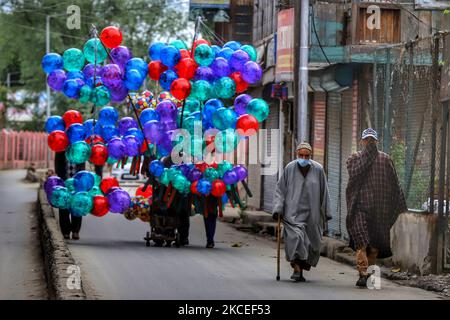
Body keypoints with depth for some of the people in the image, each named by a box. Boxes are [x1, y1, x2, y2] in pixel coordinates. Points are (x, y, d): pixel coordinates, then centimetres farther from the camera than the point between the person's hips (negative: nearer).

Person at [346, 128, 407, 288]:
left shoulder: (385, 159, 11)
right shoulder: (354, 158, 9)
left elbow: (394, 184, 9)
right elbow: (354, 173, -11)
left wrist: (401, 205, 6)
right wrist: (367, 156, -12)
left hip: (379, 207, 2)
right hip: (360, 206, -2)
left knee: (375, 244, 2)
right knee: (361, 241, -12)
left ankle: (369, 272, 7)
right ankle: (363, 273, -16)